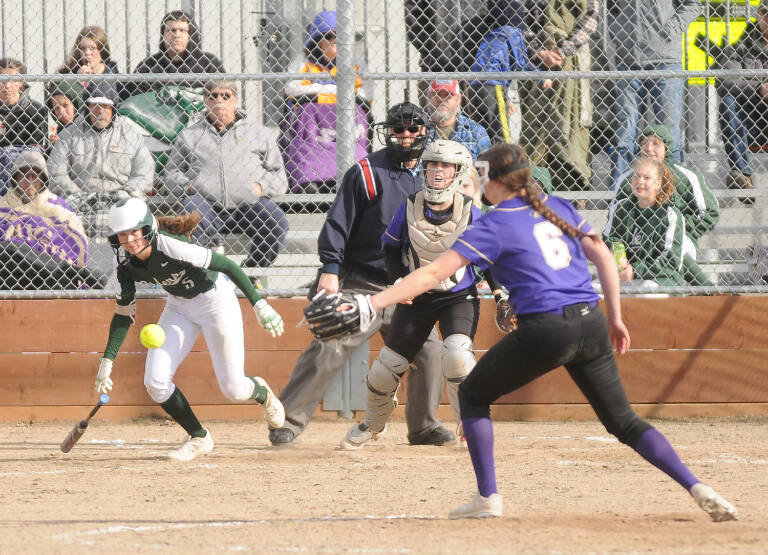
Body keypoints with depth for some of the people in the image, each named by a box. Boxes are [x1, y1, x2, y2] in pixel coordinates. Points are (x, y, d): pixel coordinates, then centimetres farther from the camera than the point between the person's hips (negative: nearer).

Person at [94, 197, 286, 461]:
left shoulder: (171, 247, -34)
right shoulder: (123, 260, -15)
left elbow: (227, 265, -27)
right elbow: (124, 314, -4)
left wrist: (259, 304, -31)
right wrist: (107, 360, -10)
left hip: (215, 298, -5)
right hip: (179, 305, 5)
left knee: (233, 389, -5)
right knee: (155, 382, -10)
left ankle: (261, 392, 33)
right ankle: (198, 438, 12)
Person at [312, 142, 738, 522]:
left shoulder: (495, 226, -2)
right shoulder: (558, 207, 15)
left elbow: (434, 274, -8)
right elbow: (604, 257, 15)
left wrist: (372, 304, -10)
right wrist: (615, 318, 22)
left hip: (543, 330, -5)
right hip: (591, 326, 5)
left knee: (473, 395, 16)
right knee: (624, 420, 13)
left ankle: (489, 497, 9)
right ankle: (696, 487, -4)